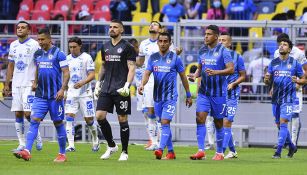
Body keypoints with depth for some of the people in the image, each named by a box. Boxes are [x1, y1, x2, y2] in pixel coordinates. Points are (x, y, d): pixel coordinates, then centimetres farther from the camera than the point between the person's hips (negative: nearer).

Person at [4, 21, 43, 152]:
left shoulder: (34, 45, -6)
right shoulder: (13, 45, 13)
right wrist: (6, 84, 15)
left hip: (29, 84, -6)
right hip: (16, 85, 6)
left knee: (28, 113, -12)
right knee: (18, 114, 2)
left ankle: (38, 137, 10)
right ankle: (22, 144, 6)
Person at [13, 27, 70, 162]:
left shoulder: (58, 53, -7)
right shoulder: (37, 54, 12)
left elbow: (66, 73, -8)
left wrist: (62, 89, -19)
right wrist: (35, 82, 12)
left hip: (55, 95, -5)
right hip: (40, 95, 5)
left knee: (58, 123, 3)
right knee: (34, 121, -8)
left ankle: (62, 154, 13)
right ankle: (27, 151, -18)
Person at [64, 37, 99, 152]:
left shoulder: (86, 58, -6)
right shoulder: (67, 59, 8)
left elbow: (92, 75, -12)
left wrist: (82, 82, -28)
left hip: (85, 93, -3)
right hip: (71, 93, 3)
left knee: (89, 119, 2)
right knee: (69, 117, -12)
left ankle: (95, 141, 27)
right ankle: (71, 145, -12)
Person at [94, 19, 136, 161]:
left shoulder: (127, 47, -4)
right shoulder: (105, 47, 13)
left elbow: (131, 68, -8)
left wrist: (127, 85, -19)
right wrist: (98, 83, 17)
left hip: (120, 90, -5)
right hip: (106, 89, 5)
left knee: (122, 119, -1)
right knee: (99, 116, -5)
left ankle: (124, 152, 8)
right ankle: (111, 146, 12)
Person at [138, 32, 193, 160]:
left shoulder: (175, 58, -2)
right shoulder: (153, 58, 8)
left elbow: (183, 77, 4)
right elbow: (147, 73, 1)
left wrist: (188, 95, 8)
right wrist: (142, 85, -21)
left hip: (170, 96, -5)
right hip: (157, 96, 5)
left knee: (165, 122, -16)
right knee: (164, 124, 10)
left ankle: (160, 149, -26)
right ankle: (171, 152, 17)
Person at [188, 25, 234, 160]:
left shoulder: (223, 51, -8)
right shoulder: (202, 51, 10)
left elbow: (231, 69, -14)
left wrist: (216, 72, -28)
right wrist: (195, 75, 0)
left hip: (218, 92, -4)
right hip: (204, 92, 4)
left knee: (218, 122, 4)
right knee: (200, 118, -11)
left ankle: (219, 153, 15)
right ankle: (201, 151, -13)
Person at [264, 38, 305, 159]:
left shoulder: (295, 63, -1)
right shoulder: (273, 63, 9)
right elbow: (268, 82, 10)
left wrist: (297, 81, -17)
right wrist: (266, 79, -13)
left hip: (288, 98, -5)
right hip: (276, 98, 5)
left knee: (283, 123, -13)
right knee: (279, 125, 10)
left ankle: (278, 151, -13)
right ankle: (292, 147, 30)